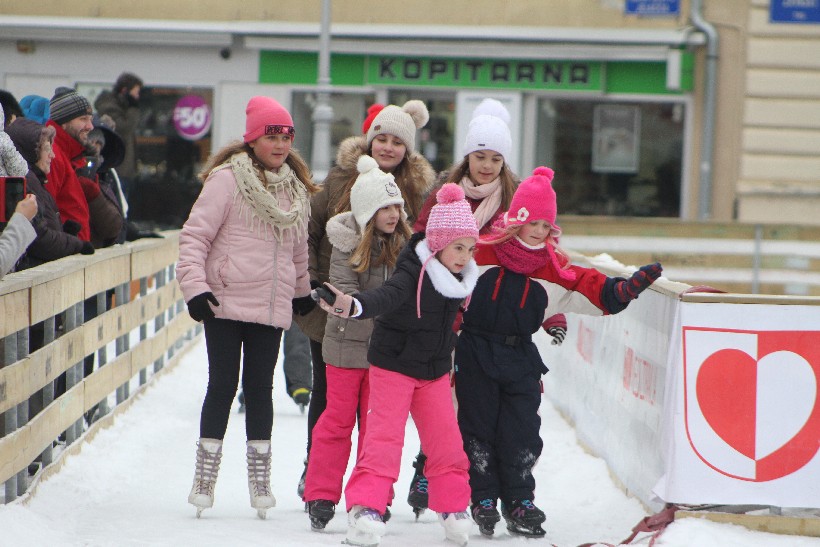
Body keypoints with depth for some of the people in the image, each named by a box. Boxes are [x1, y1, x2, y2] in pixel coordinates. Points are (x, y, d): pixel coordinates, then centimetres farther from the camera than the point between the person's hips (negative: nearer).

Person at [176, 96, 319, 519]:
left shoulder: (296, 187, 13)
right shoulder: (227, 179, -7)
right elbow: (194, 235, -9)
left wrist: (302, 290, 30)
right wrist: (194, 286, -17)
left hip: (272, 307, 5)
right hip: (226, 304, -5)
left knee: (260, 389, 8)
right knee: (223, 385, -2)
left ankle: (260, 477, 13)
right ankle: (205, 475, 6)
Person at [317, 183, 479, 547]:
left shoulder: (460, 277, -1)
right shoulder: (413, 273, -23)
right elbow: (387, 296, -43)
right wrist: (354, 306, -60)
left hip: (435, 370, 6)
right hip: (394, 363, -6)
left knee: (446, 439, 5)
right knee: (385, 437, -11)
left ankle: (452, 506, 18)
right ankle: (365, 506, -10)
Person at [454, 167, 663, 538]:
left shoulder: (554, 267, 1)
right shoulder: (481, 254, -8)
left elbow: (592, 288, -4)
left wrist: (626, 288, -18)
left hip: (521, 357, 3)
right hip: (476, 356, -2)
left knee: (522, 434, 1)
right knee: (479, 431, 2)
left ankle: (519, 502, 11)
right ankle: (483, 501, 12)